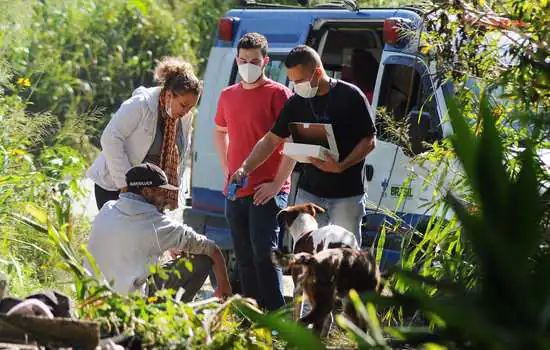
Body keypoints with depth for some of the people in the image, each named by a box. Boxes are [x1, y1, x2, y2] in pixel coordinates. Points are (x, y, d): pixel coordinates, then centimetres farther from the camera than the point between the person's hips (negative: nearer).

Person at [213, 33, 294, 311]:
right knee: (245, 260, 10)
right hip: (235, 192, 7)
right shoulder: (228, 95, 13)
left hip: (266, 191, -6)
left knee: (265, 253, -15)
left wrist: (277, 183, -15)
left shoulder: (277, 94, -6)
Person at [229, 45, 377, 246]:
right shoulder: (296, 103, 6)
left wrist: (341, 166, -20)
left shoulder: (350, 96, -8)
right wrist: (245, 169, -1)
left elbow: (369, 141, -7)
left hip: (347, 195, -4)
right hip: (309, 192, 4)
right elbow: (271, 140, 10)